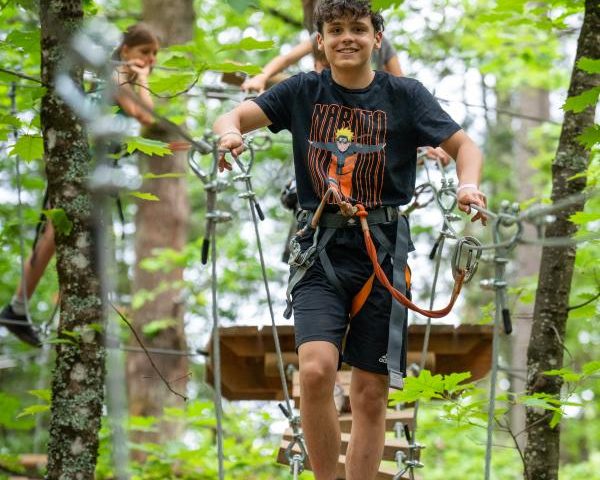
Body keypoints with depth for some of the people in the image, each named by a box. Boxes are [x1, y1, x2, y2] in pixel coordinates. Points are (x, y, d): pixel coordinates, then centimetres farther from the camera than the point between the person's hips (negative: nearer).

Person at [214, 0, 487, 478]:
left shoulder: (404, 95, 2)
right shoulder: (303, 91, 4)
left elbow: (464, 145, 2)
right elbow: (234, 117, -5)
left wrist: (468, 186, -20)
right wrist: (230, 133, -29)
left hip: (383, 249, 1)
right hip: (319, 247, 0)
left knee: (371, 392, 3)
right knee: (316, 369, -20)